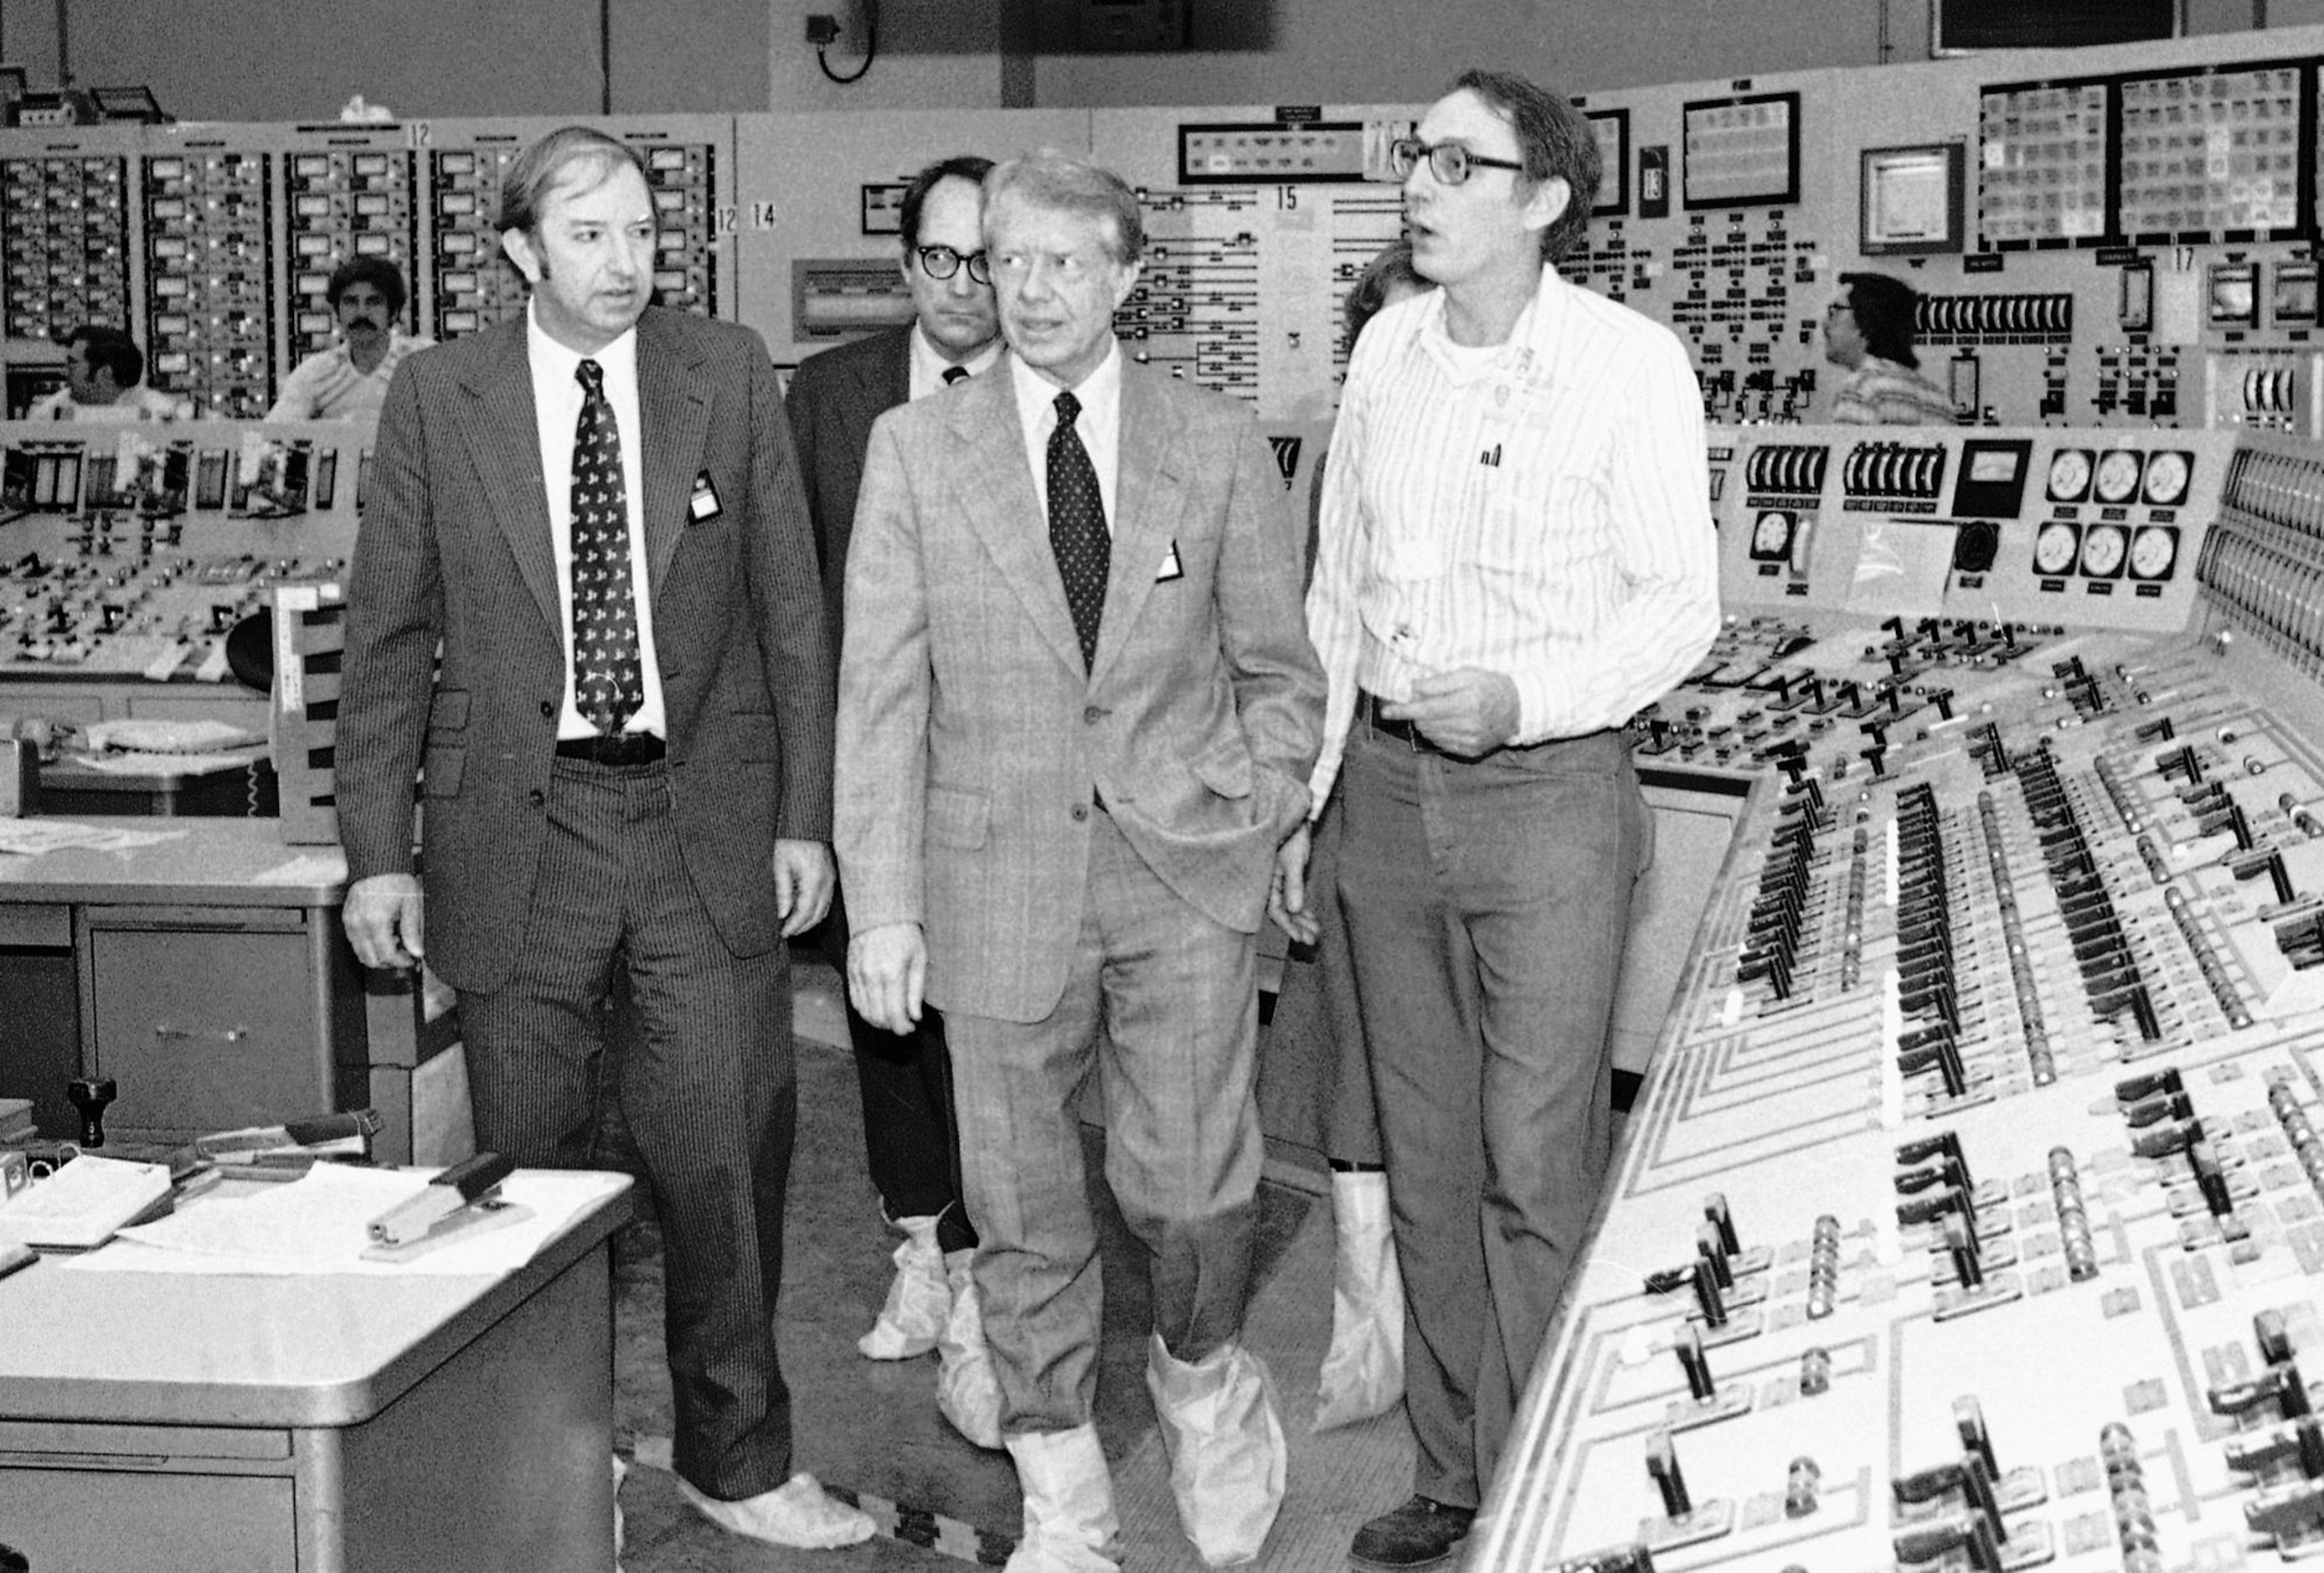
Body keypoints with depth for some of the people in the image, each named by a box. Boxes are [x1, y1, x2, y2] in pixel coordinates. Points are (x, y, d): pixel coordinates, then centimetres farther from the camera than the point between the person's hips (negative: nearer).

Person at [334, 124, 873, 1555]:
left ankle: (738, 1459, 16)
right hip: (522, 819, 0)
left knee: (728, 1145, -1)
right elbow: (388, 635, 4)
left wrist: (806, 816, 2)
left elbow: (792, 610, 6)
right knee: (529, 1163, 7)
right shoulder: (437, 398, 1)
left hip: (706, 814, 0)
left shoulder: (731, 374, 3)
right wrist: (380, 852, 1)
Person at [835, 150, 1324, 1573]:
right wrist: (883, 904, -4)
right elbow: (882, 692, 0)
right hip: (998, 881, 0)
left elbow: (1278, 668, 10)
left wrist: (1257, 827, 0)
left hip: (1185, 875, 0)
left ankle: (1203, 1380, 32)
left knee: (1195, 1188, -1)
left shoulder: (1220, 446, 4)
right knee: (1025, 1211, 7)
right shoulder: (915, 450, 2)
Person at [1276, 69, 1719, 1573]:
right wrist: (1294, 801, 13)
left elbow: (1683, 601, -7)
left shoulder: (1631, 362, -9)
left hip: (1549, 788, -5)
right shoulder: (1389, 346, 6)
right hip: (1389, 785, 5)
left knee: (1537, 1169, -4)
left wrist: (1521, 695, -22)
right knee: (1428, 1156, 12)